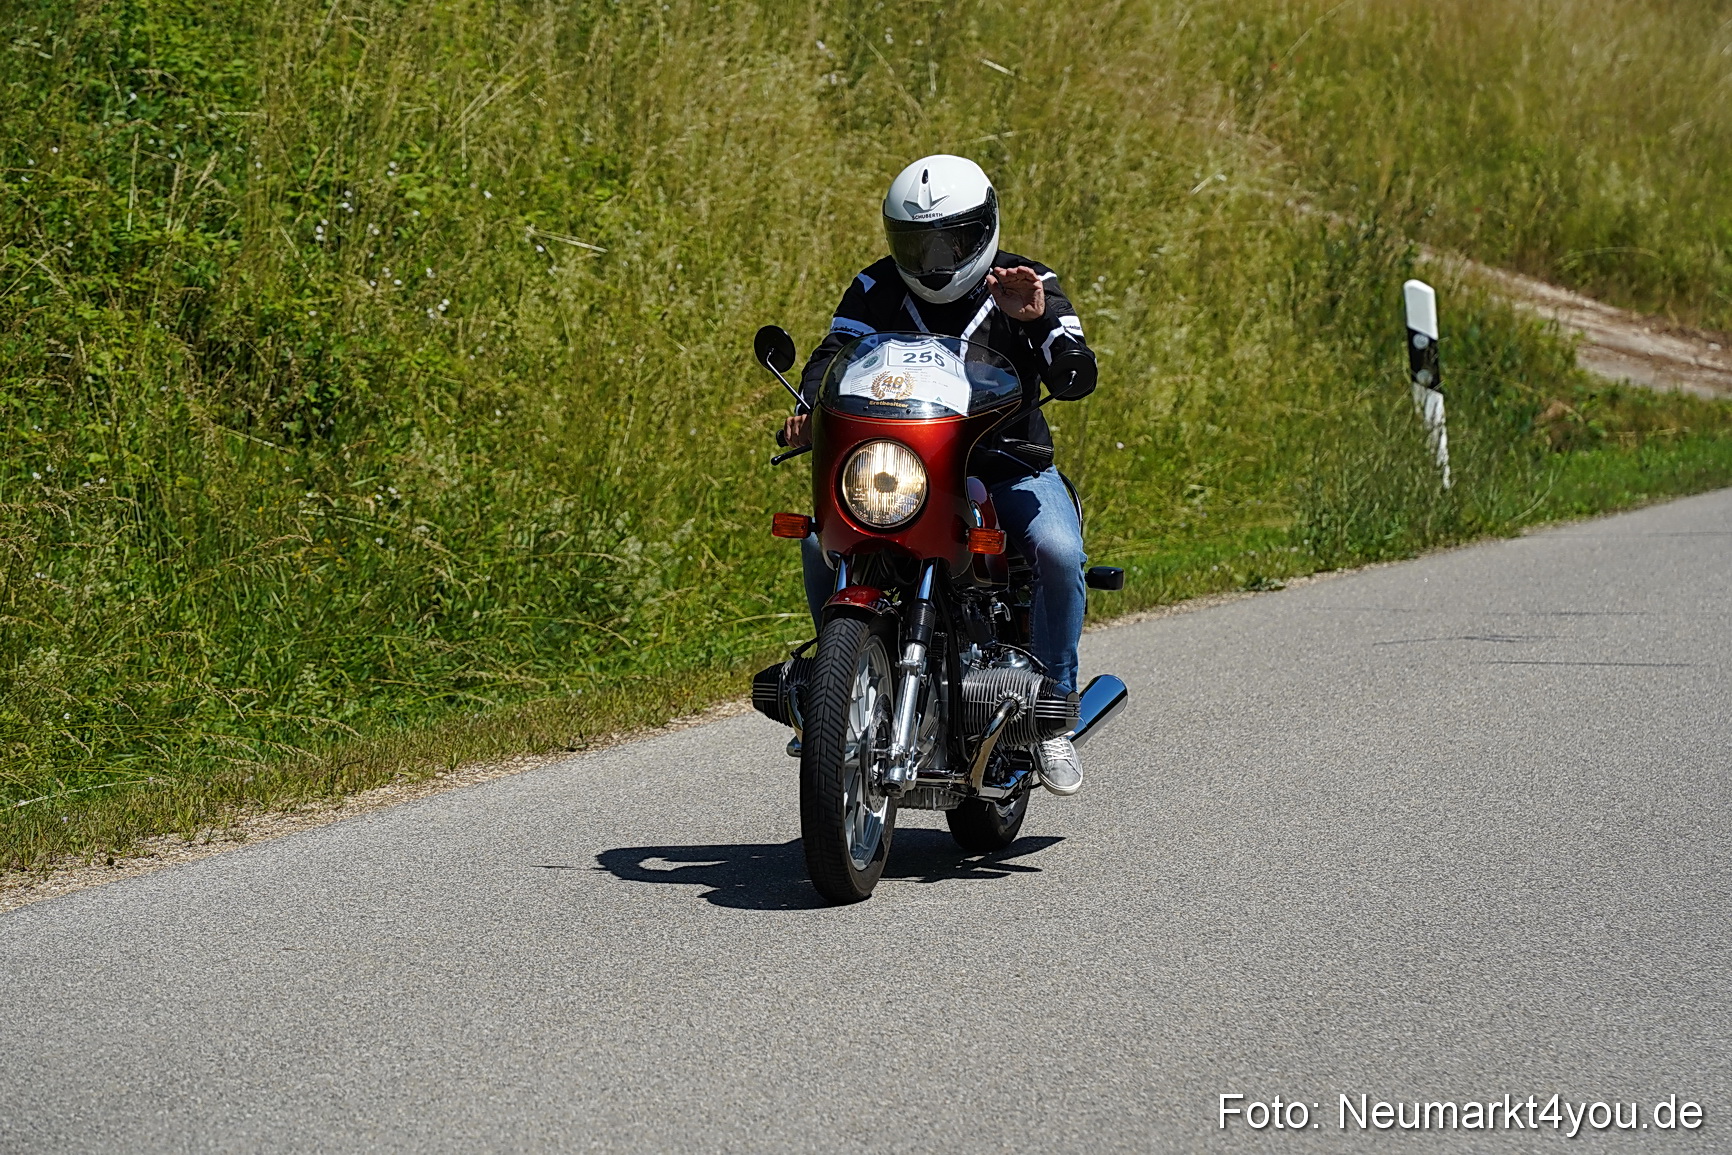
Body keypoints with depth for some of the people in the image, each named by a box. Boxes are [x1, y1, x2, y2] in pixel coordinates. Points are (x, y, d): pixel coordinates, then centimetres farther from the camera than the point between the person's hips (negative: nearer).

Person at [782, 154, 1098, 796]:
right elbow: (833, 356, -9)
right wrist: (812, 410, -31)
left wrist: (1039, 321, -33)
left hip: (1009, 464, -2)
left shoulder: (1027, 287, -1)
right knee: (822, 543, -24)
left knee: (1058, 551, -31)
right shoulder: (876, 289, 5)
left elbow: (1076, 379, -14)